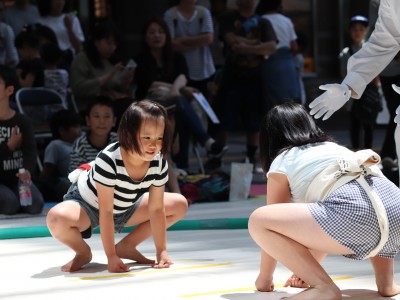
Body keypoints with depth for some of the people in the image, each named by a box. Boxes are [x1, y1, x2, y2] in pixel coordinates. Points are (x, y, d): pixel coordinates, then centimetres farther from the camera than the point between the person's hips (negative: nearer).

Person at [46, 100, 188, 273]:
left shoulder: (159, 164, -21)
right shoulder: (108, 160, -36)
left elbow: (156, 209, -12)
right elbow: (105, 212, -32)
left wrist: (161, 251, -14)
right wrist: (111, 257, -32)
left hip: (124, 209, 6)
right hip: (87, 205, -6)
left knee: (179, 205, -1)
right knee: (57, 219, -39)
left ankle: (126, 246, 5)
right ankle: (83, 253, -6)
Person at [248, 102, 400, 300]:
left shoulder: (282, 162, 20)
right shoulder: (333, 148, 39)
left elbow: (274, 220, 24)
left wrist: (264, 278, 37)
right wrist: (306, 271, 57)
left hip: (355, 214, -7)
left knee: (257, 221, 0)